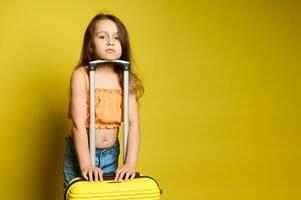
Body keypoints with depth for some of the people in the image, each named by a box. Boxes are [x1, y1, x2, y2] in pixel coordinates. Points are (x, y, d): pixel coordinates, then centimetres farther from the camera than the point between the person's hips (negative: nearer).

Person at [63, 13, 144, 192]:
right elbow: (79, 124, -17)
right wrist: (86, 165, -22)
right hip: (80, 153, -3)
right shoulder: (81, 76, -12)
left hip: (111, 155, 3)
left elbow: (133, 124, -9)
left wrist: (130, 163, -20)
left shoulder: (127, 80, -4)